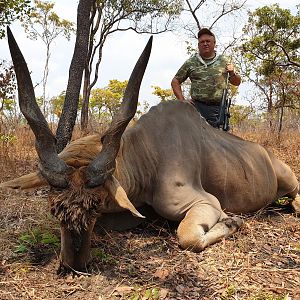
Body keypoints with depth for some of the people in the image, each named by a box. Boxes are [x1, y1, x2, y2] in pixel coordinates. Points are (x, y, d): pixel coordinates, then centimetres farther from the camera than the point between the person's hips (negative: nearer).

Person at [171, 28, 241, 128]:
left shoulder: (223, 61, 14)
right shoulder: (190, 63, 9)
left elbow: (237, 82, 19)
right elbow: (175, 82, 12)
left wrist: (232, 73, -3)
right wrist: (182, 100, 1)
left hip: (219, 109, 2)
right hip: (197, 107, -1)